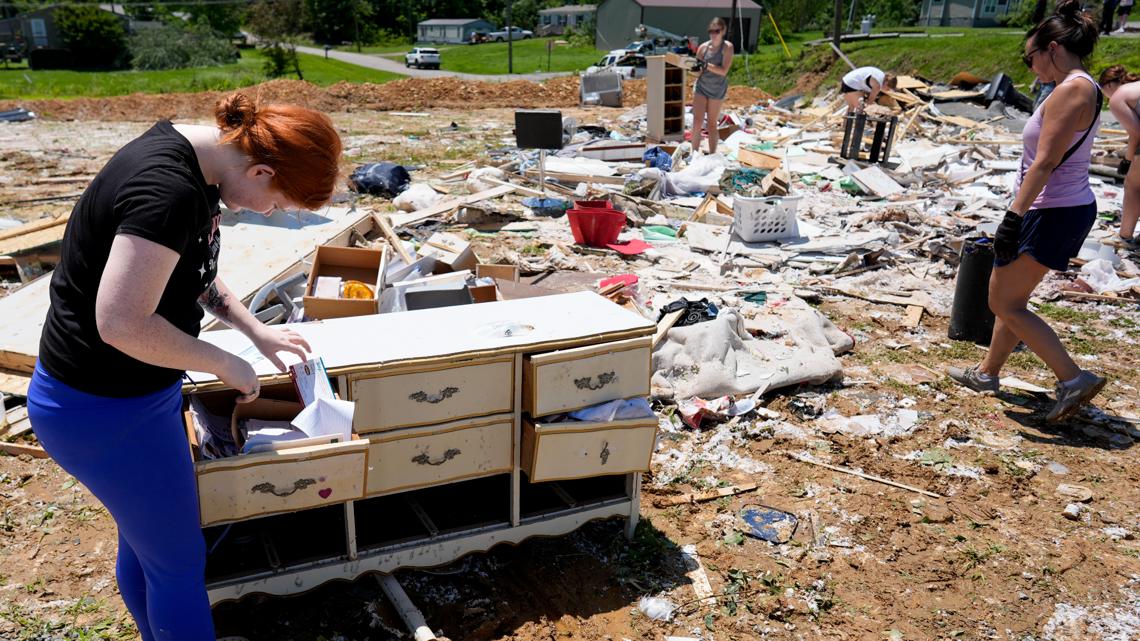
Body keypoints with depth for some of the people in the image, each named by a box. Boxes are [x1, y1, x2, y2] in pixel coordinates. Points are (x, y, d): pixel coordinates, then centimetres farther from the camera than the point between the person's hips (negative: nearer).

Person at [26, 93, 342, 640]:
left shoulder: (194, 150, 0)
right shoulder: (167, 191, -31)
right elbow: (122, 323, -32)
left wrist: (254, 329, 11)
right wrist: (225, 364, -19)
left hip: (130, 392, 9)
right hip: (104, 411, -9)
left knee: (143, 541, 26)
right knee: (178, 562, 8)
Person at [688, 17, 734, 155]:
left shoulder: (727, 47, -10)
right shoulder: (703, 47, -2)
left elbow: (723, 71, -19)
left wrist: (706, 65, -31)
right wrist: (694, 67, -21)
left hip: (717, 90, -2)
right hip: (701, 87, 2)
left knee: (712, 124, 6)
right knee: (697, 122, -6)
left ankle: (712, 156, 16)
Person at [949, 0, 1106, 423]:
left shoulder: (1071, 91, -18)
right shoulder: (1084, 89, 12)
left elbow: (1044, 163, -24)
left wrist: (1013, 217, -25)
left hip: (1053, 214, -10)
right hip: (1068, 209, 10)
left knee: (1004, 304, -2)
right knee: (1011, 298, 19)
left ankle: (1074, 379, -2)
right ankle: (988, 372, 33)